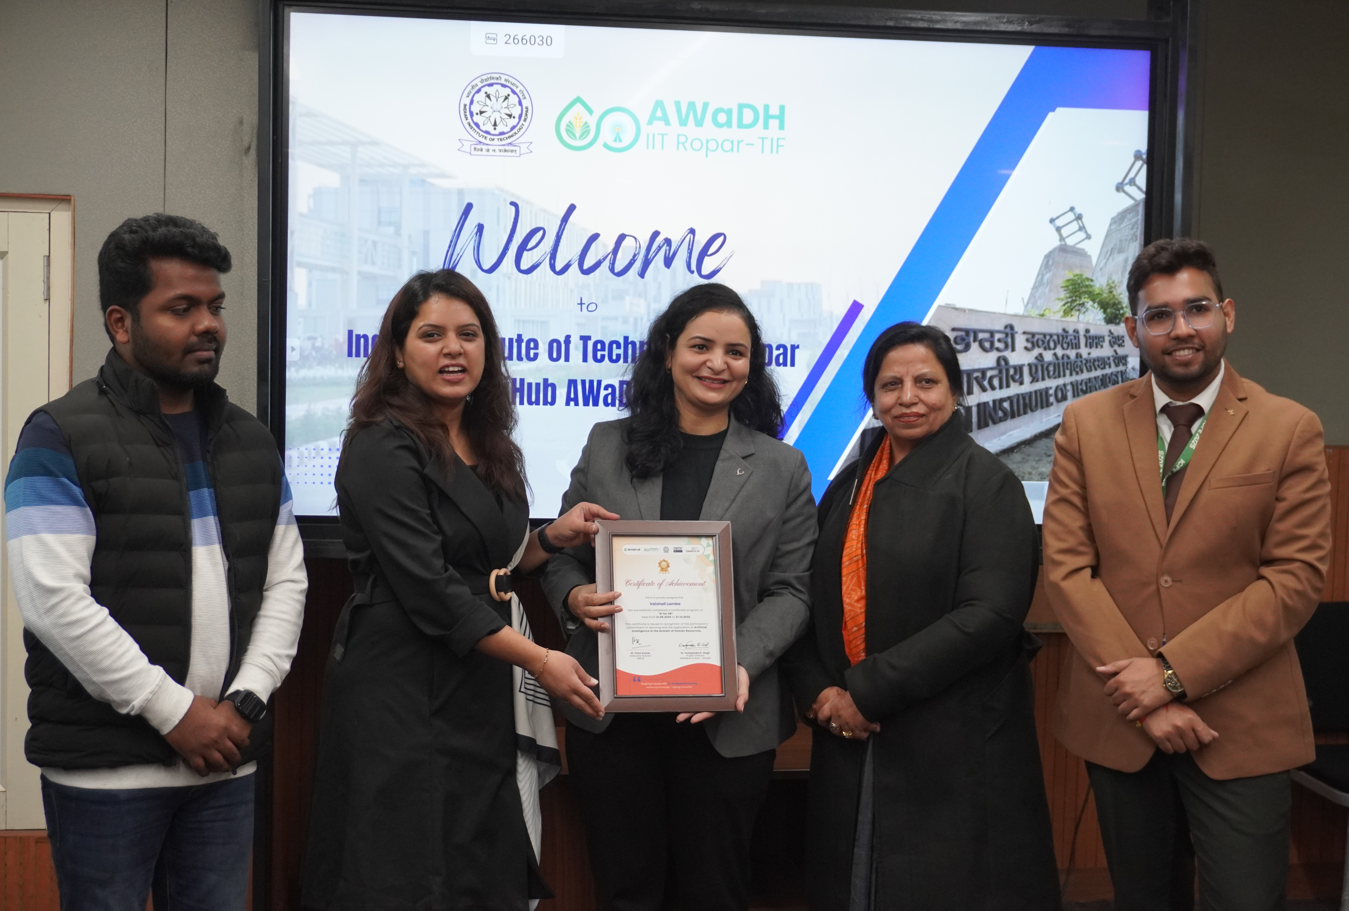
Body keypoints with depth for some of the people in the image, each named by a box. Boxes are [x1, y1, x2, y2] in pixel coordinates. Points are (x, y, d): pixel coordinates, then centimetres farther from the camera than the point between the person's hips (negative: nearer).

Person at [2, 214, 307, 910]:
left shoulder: (251, 441, 11)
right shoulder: (60, 437, -6)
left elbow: (285, 581, 9)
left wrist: (244, 703, -3)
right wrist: (175, 710, -14)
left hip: (226, 760, 5)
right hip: (104, 768, -5)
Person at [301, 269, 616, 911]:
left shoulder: (487, 445, 12)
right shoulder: (383, 449, -12)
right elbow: (429, 591, -19)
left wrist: (552, 537, 3)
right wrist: (540, 660, -17)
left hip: (484, 700, 8)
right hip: (406, 695, -7)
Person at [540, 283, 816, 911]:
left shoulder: (781, 468, 3)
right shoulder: (607, 446, 5)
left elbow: (791, 589, -1)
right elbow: (561, 556, 9)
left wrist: (741, 663, -16)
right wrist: (575, 597, -13)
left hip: (726, 719, 0)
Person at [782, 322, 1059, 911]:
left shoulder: (985, 482, -6)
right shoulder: (851, 484, 12)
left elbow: (991, 614, -17)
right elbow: (815, 602, 12)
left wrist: (869, 691, -17)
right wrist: (817, 691, -6)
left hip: (955, 747, -5)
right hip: (850, 738, 5)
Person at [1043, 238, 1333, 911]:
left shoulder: (1290, 429, -3)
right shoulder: (1086, 423, 1)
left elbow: (1296, 578, -8)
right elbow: (1066, 567, -4)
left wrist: (1173, 672, -15)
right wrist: (1147, 697, -12)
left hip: (1242, 728, -2)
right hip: (1117, 722, 2)